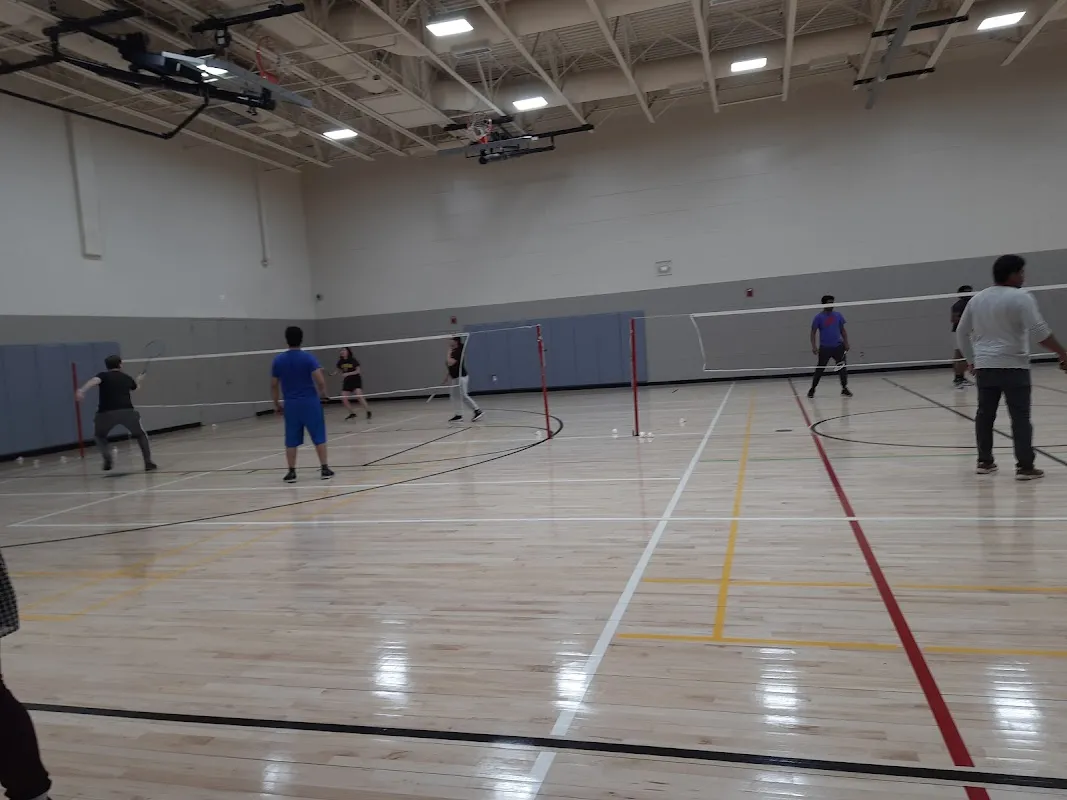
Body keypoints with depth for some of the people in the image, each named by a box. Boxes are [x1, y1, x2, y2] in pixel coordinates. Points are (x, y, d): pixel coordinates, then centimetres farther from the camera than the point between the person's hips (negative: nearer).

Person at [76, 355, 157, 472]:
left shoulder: (104, 376, 11)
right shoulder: (127, 378, 21)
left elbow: (94, 381, -14)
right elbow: (136, 388, 45)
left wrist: (82, 390, -30)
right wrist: (139, 381, 68)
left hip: (107, 413, -1)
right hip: (127, 411, 1)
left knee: (99, 436, 27)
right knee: (140, 435, 24)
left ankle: (107, 458, 3)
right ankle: (148, 463, 15)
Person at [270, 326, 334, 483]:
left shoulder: (278, 360, 3)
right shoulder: (308, 357, -7)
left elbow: (274, 385, 7)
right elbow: (320, 381, -14)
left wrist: (277, 404, 17)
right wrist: (323, 394, 4)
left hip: (290, 404, 3)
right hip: (310, 402, -2)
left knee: (291, 440, 9)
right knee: (319, 437, 6)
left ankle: (291, 472, 11)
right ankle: (324, 469, 7)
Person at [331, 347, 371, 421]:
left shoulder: (353, 360, -14)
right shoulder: (341, 361, -1)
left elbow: (358, 370, -15)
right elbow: (339, 370, 13)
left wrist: (348, 374, -26)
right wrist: (333, 373, -8)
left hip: (356, 381, -6)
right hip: (347, 381, 6)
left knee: (359, 396, -21)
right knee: (343, 398, -3)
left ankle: (368, 412, -9)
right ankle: (352, 413, 14)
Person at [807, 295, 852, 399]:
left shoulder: (838, 315, 6)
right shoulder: (819, 317, -4)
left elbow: (842, 330, 12)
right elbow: (813, 332, -4)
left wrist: (846, 342, 3)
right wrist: (814, 346, -15)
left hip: (838, 346, 3)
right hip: (824, 347, -3)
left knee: (843, 368, -2)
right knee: (820, 369, 4)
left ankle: (844, 389, 7)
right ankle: (812, 388, 17)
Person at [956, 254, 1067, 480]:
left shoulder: (976, 299, 11)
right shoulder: (1020, 298, -9)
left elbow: (961, 333, 16)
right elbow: (1039, 331, -16)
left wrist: (971, 360, 25)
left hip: (984, 366, 6)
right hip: (1013, 367, -6)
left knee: (985, 414, 12)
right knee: (1020, 417, -2)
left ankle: (984, 461, 17)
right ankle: (1025, 467, -3)